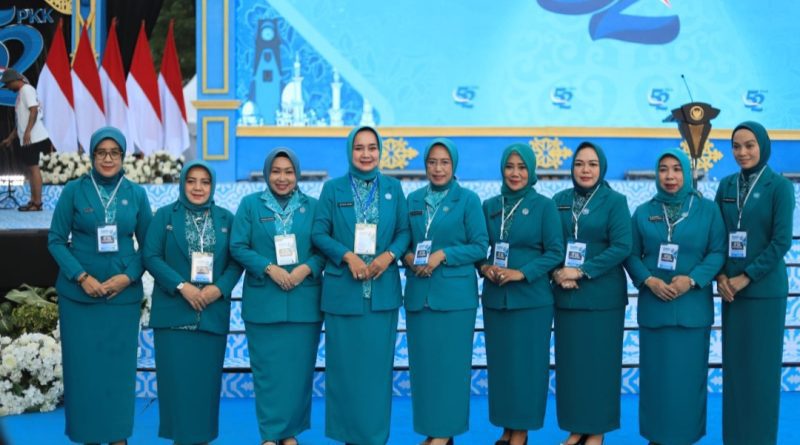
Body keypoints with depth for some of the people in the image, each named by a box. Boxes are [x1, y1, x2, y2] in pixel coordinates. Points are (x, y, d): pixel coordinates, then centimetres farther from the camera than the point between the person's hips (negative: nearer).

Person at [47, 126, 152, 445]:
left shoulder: (136, 194, 3)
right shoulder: (74, 191, -1)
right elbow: (56, 240, -1)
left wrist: (128, 277, -9)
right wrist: (82, 277, -13)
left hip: (124, 294, 1)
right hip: (79, 293, -1)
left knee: (119, 365, 5)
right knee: (83, 365, 4)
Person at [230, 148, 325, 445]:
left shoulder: (313, 206, 8)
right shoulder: (250, 204, 5)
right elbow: (238, 247, -1)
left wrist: (305, 269, -13)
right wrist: (269, 268, -13)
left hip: (303, 300, 1)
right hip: (263, 300, -1)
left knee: (299, 367, 4)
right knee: (267, 368, 2)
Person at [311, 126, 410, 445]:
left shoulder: (393, 188, 7)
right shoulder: (333, 189, 2)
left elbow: (404, 231, 6)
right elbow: (318, 233, -2)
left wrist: (388, 255, -12)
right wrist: (347, 255, -15)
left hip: (383, 289, 1)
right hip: (343, 288, -1)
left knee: (377, 363, 5)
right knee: (345, 364, 3)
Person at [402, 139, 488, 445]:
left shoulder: (468, 199, -2)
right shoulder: (414, 199, 10)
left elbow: (480, 246, -5)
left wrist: (443, 255, -15)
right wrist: (408, 257, -8)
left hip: (454, 293, -4)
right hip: (418, 292, 4)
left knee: (450, 362, 0)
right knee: (422, 361, 7)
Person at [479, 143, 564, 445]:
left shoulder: (544, 205, -3)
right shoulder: (490, 206, 8)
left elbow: (555, 252, -7)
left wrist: (522, 273, -16)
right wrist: (484, 267, -9)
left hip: (531, 298, -4)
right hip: (495, 298, 4)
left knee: (526, 363, 1)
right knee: (499, 362, 8)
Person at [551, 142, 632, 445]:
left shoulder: (615, 201, -4)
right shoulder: (559, 201, 6)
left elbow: (621, 247, -12)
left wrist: (581, 271, -16)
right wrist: (557, 272, -13)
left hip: (602, 295, -3)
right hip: (566, 294, 3)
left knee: (599, 362, 3)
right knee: (569, 362, 8)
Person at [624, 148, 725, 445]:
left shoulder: (707, 209, 2)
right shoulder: (643, 212, 6)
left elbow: (718, 252, -3)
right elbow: (632, 255, 4)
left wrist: (692, 280, -16)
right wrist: (649, 281, -14)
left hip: (693, 304, -1)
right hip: (654, 304, 1)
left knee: (688, 372, 3)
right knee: (656, 371, 6)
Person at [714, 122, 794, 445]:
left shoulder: (779, 186, -6)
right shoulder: (726, 186, 7)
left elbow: (781, 240, -11)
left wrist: (746, 277, -13)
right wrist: (721, 275, -6)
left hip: (764, 289, -4)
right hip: (731, 288, 5)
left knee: (760, 364, 2)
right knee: (733, 363, 8)